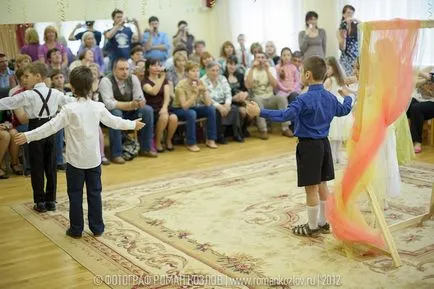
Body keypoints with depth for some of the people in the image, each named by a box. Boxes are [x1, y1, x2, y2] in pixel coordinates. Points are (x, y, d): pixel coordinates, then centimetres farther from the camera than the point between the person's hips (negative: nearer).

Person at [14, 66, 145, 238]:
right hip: (93, 159, 3)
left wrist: (28, 136, -12)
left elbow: (51, 127, -17)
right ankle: (97, 228, 18)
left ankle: (76, 229, 13)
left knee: (75, 194, 7)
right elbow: (114, 122, 10)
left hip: (75, 160, -3)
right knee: (94, 193, 11)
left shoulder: (70, 109, -14)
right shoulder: (98, 107, -2)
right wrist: (133, 125, 27)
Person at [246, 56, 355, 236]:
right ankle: (323, 223, 29)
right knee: (322, 185, 17)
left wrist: (260, 112, -31)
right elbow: (344, 110, 24)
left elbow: (285, 115, -31)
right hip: (324, 144, 8)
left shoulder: (305, 99, -20)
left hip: (308, 146, -8)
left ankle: (312, 226, 13)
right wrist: (347, 97, 45)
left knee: (311, 188, 2)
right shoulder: (330, 98, 5)